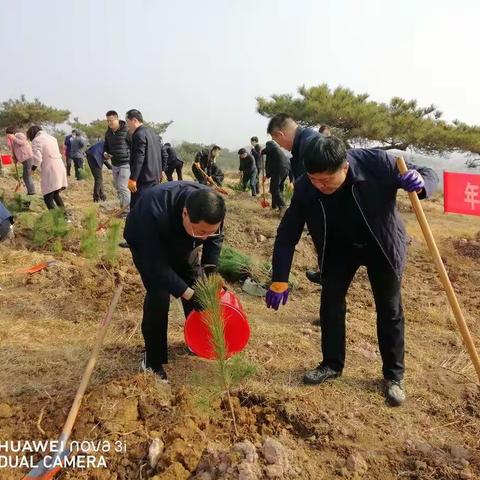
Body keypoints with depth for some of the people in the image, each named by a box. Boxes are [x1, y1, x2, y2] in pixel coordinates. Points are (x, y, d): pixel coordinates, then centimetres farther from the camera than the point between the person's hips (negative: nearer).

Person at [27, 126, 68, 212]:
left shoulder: (36, 140, -5)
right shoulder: (52, 138, 20)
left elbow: (37, 159, -14)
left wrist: (32, 170, 1)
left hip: (49, 171, -8)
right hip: (60, 168, 8)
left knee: (48, 198, -5)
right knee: (56, 195, 22)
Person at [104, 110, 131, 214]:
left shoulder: (126, 131, -13)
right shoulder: (108, 133, 8)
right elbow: (106, 146, 22)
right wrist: (105, 152, -1)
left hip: (125, 164, -7)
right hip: (114, 164, 7)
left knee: (123, 186, -11)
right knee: (117, 187, 13)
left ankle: (128, 209, -1)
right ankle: (123, 207, 26)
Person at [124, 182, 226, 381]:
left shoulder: (211, 207, -31)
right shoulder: (154, 212, -46)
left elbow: (215, 240, -10)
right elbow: (156, 264, -39)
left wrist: (210, 271, -22)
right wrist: (188, 294, -39)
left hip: (181, 242, 5)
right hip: (146, 242, -4)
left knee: (197, 286, 3)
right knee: (159, 294, -19)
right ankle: (153, 360, -1)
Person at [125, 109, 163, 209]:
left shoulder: (139, 134, -12)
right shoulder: (153, 133, 17)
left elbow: (139, 158, -20)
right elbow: (162, 154, 21)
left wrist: (133, 178, -21)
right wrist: (159, 172, 25)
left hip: (143, 179, -10)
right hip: (155, 178, 10)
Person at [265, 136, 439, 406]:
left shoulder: (377, 163, -32)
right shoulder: (305, 188, -25)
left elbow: (429, 175, -18)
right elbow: (287, 235, -16)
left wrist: (419, 182, -44)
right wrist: (280, 281, -17)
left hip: (383, 245, -1)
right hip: (339, 248, 2)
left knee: (389, 310, 5)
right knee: (331, 302, 1)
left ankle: (394, 376, 21)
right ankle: (332, 365, 21)